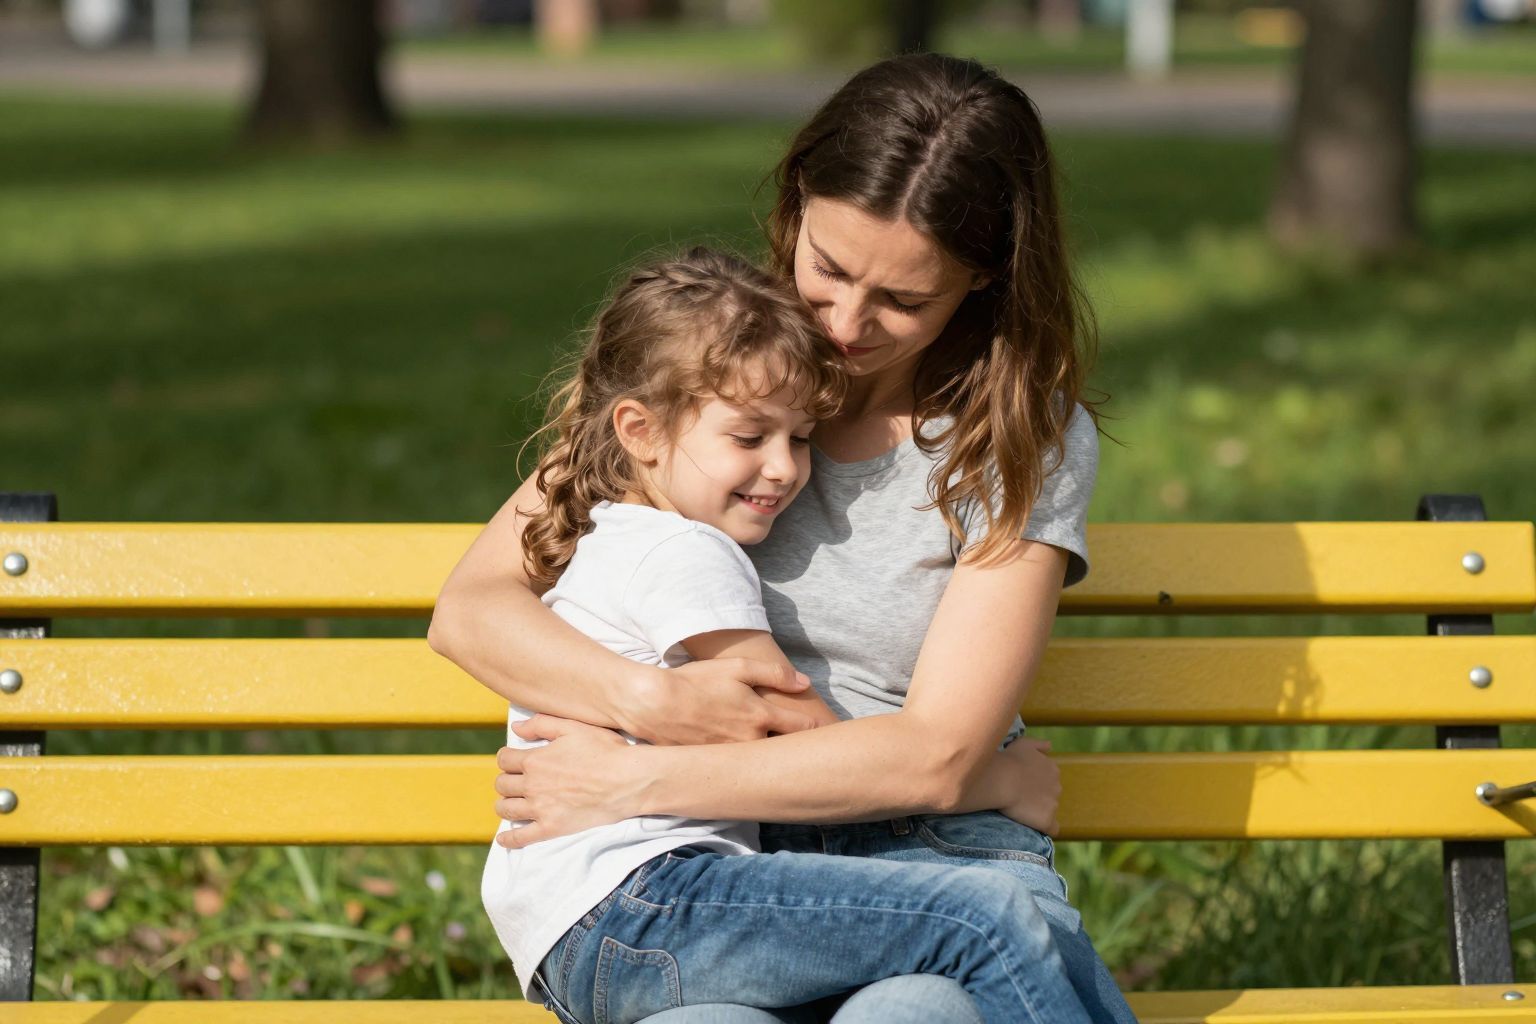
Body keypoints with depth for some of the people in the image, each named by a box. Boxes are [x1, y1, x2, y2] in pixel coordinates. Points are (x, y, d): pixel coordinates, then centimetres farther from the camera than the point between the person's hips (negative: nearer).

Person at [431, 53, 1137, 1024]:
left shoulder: (1035, 443, 1)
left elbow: (934, 756, -8)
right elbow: (472, 608, 4)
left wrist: (636, 779, -13)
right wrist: (658, 703, -16)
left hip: (936, 851, 0)